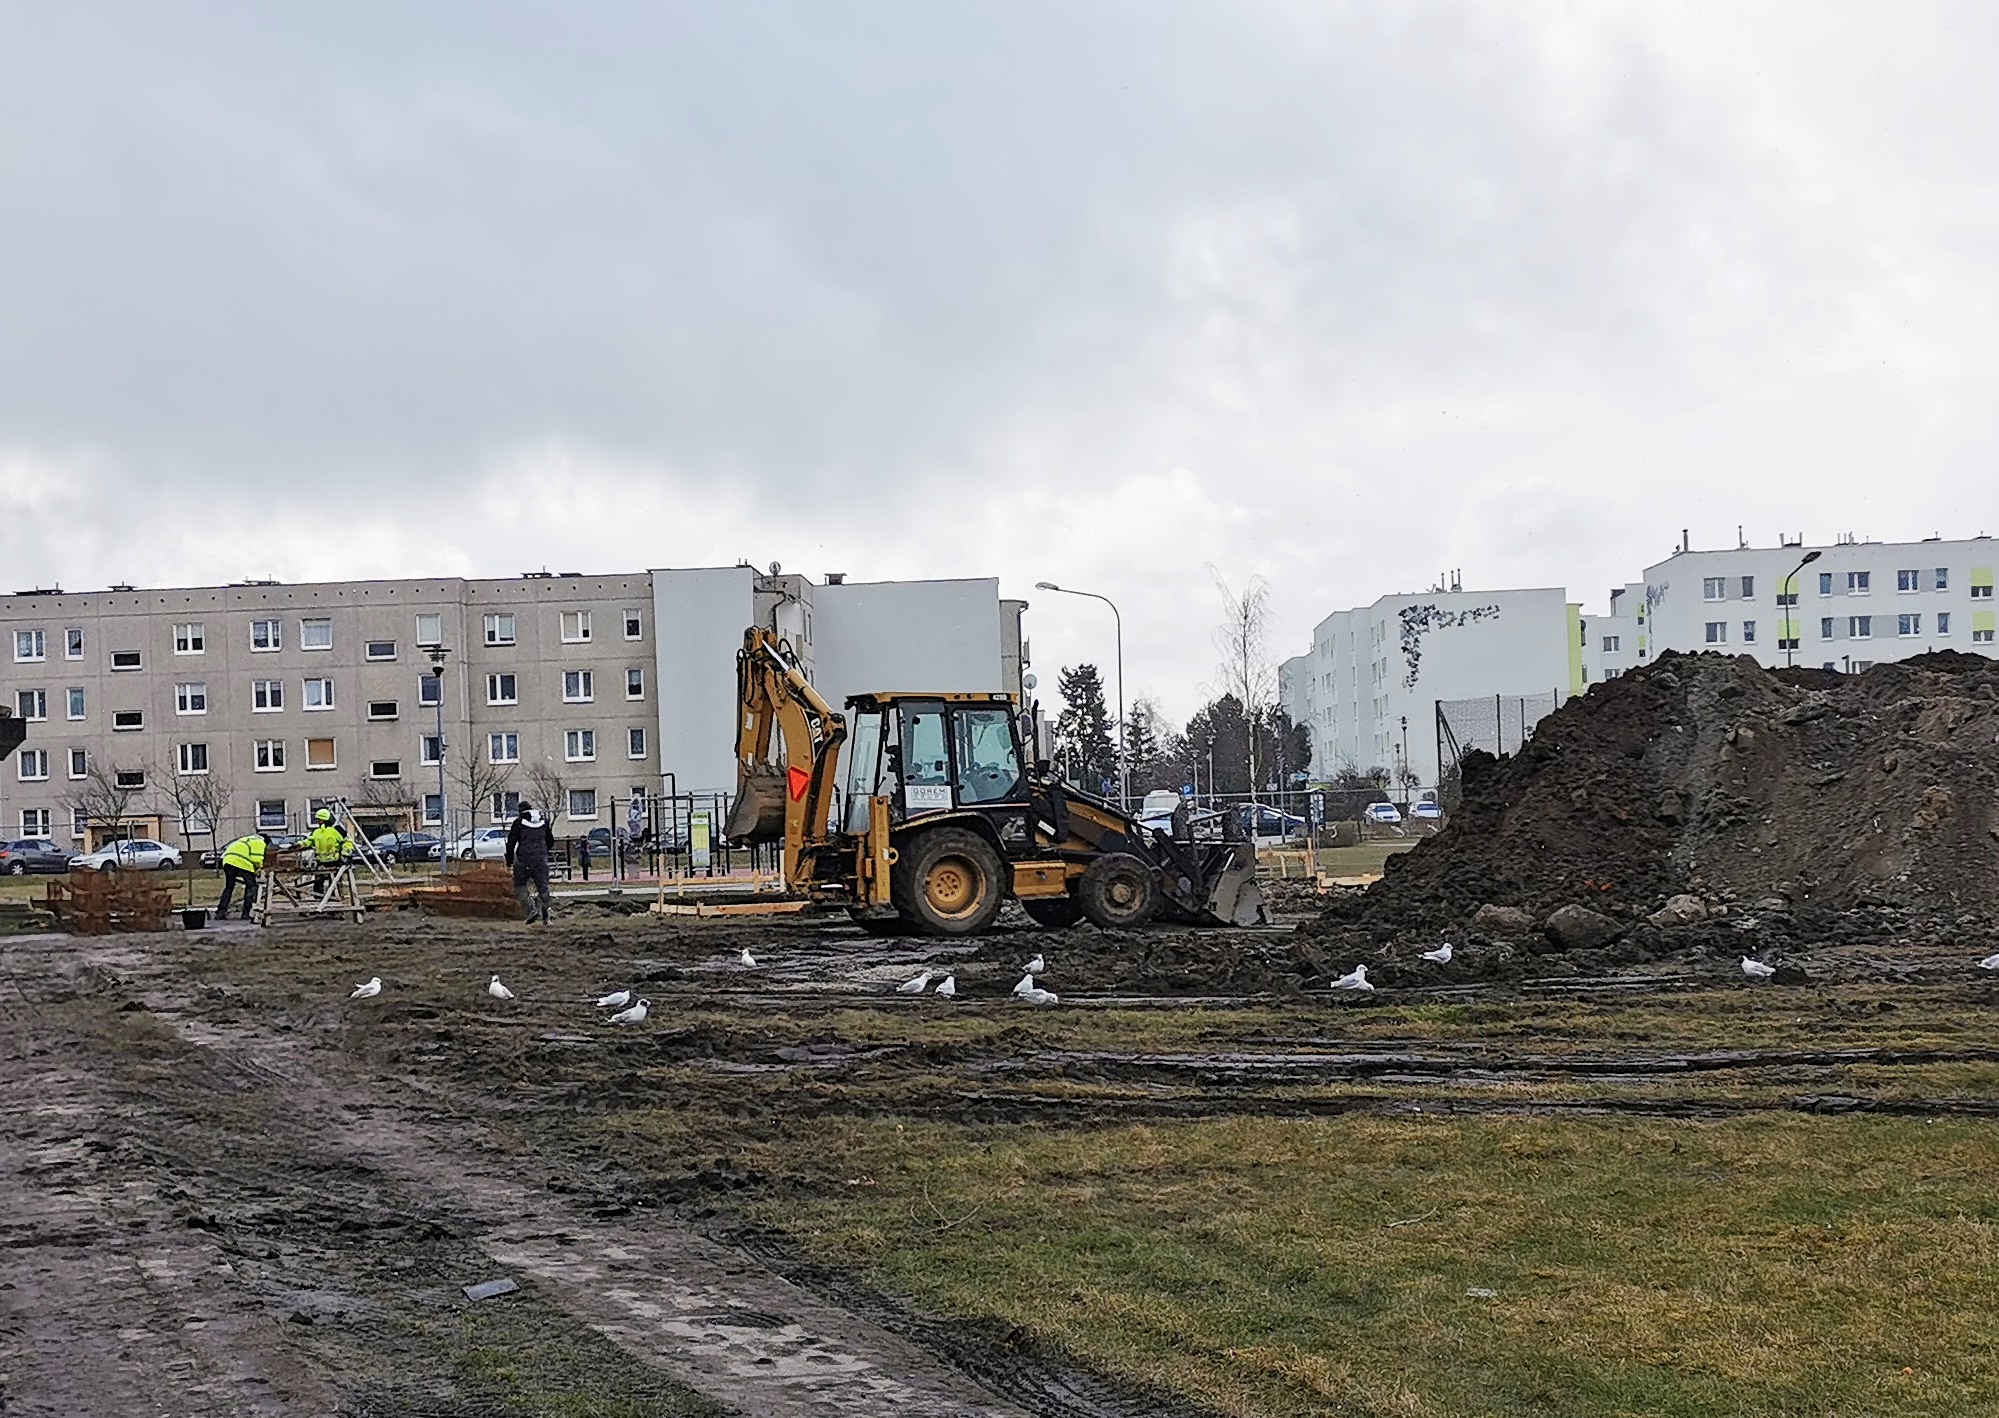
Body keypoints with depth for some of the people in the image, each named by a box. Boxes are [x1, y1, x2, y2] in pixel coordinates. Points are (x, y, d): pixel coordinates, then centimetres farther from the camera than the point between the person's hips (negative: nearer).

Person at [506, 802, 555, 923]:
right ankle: (545, 917, 5)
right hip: (541, 860, 3)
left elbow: (511, 842, -2)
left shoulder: (519, 822, 1)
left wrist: (509, 859, 7)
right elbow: (551, 841, 21)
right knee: (543, 887, 6)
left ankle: (531, 908, -13)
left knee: (520, 886, 6)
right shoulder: (544, 821, 14)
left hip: (524, 860, -3)